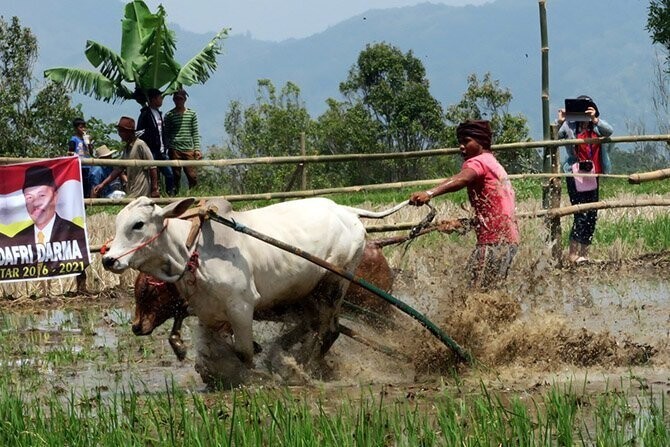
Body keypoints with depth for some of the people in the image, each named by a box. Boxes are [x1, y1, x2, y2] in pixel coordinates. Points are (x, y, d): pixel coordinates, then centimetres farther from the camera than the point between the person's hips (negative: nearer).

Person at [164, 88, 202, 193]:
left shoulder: (192, 114, 10)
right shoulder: (169, 115, 5)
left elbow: (195, 133, 9)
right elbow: (166, 134, 7)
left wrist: (197, 149, 2)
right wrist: (166, 148, -2)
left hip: (189, 149, 1)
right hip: (175, 150, -1)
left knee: (193, 176, -6)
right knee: (176, 176, 1)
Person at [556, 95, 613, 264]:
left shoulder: (597, 127, 7)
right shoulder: (569, 127, -2)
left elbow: (609, 131, -13)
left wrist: (595, 119, -28)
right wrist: (559, 122, -28)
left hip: (593, 177, 5)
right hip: (575, 176, -5)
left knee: (592, 215, 6)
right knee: (581, 214, -13)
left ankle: (584, 253, 14)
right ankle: (572, 253, -9)